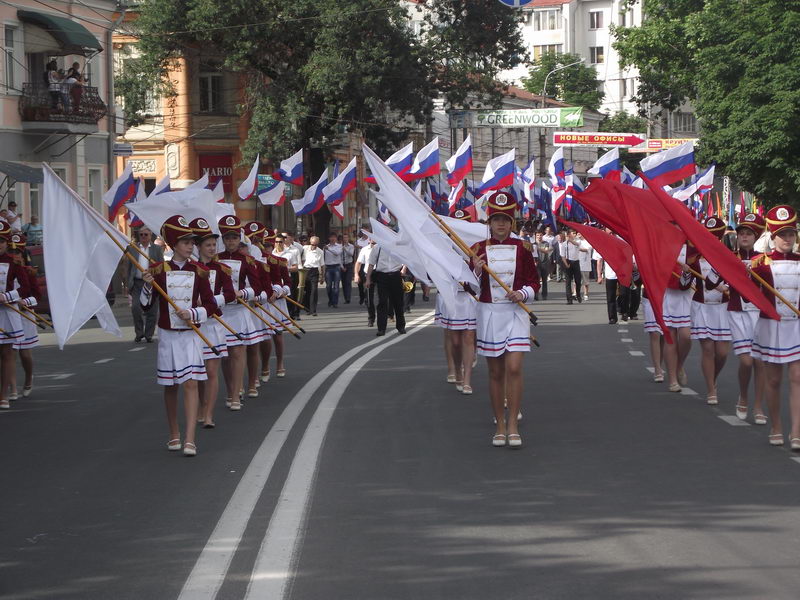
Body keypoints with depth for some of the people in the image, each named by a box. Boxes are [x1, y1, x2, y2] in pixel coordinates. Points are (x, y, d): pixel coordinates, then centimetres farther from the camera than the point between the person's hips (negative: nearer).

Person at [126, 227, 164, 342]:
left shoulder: (157, 249, 6)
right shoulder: (133, 248, 9)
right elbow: (129, 267, 11)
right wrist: (129, 284, 6)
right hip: (137, 283, 1)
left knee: (151, 311, 1)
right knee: (135, 308, -11)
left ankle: (149, 335, 13)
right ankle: (139, 333, 4)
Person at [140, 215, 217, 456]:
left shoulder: (198, 272, 0)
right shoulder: (159, 270, -3)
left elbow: (211, 305, 2)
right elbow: (146, 305, 0)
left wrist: (193, 313, -15)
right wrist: (147, 286, -17)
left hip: (191, 335, 0)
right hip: (168, 336, 0)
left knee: (191, 383, -10)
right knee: (170, 386, 8)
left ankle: (190, 439, -14)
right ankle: (174, 435, 23)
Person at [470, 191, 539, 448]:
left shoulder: (522, 248, 2)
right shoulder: (478, 249, 1)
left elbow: (534, 282, 8)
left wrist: (523, 294, -12)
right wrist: (476, 271, -17)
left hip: (515, 313, -1)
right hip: (489, 314, 1)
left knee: (514, 368, -13)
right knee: (496, 372, 5)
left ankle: (513, 424, -6)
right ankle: (500, 426, 14)